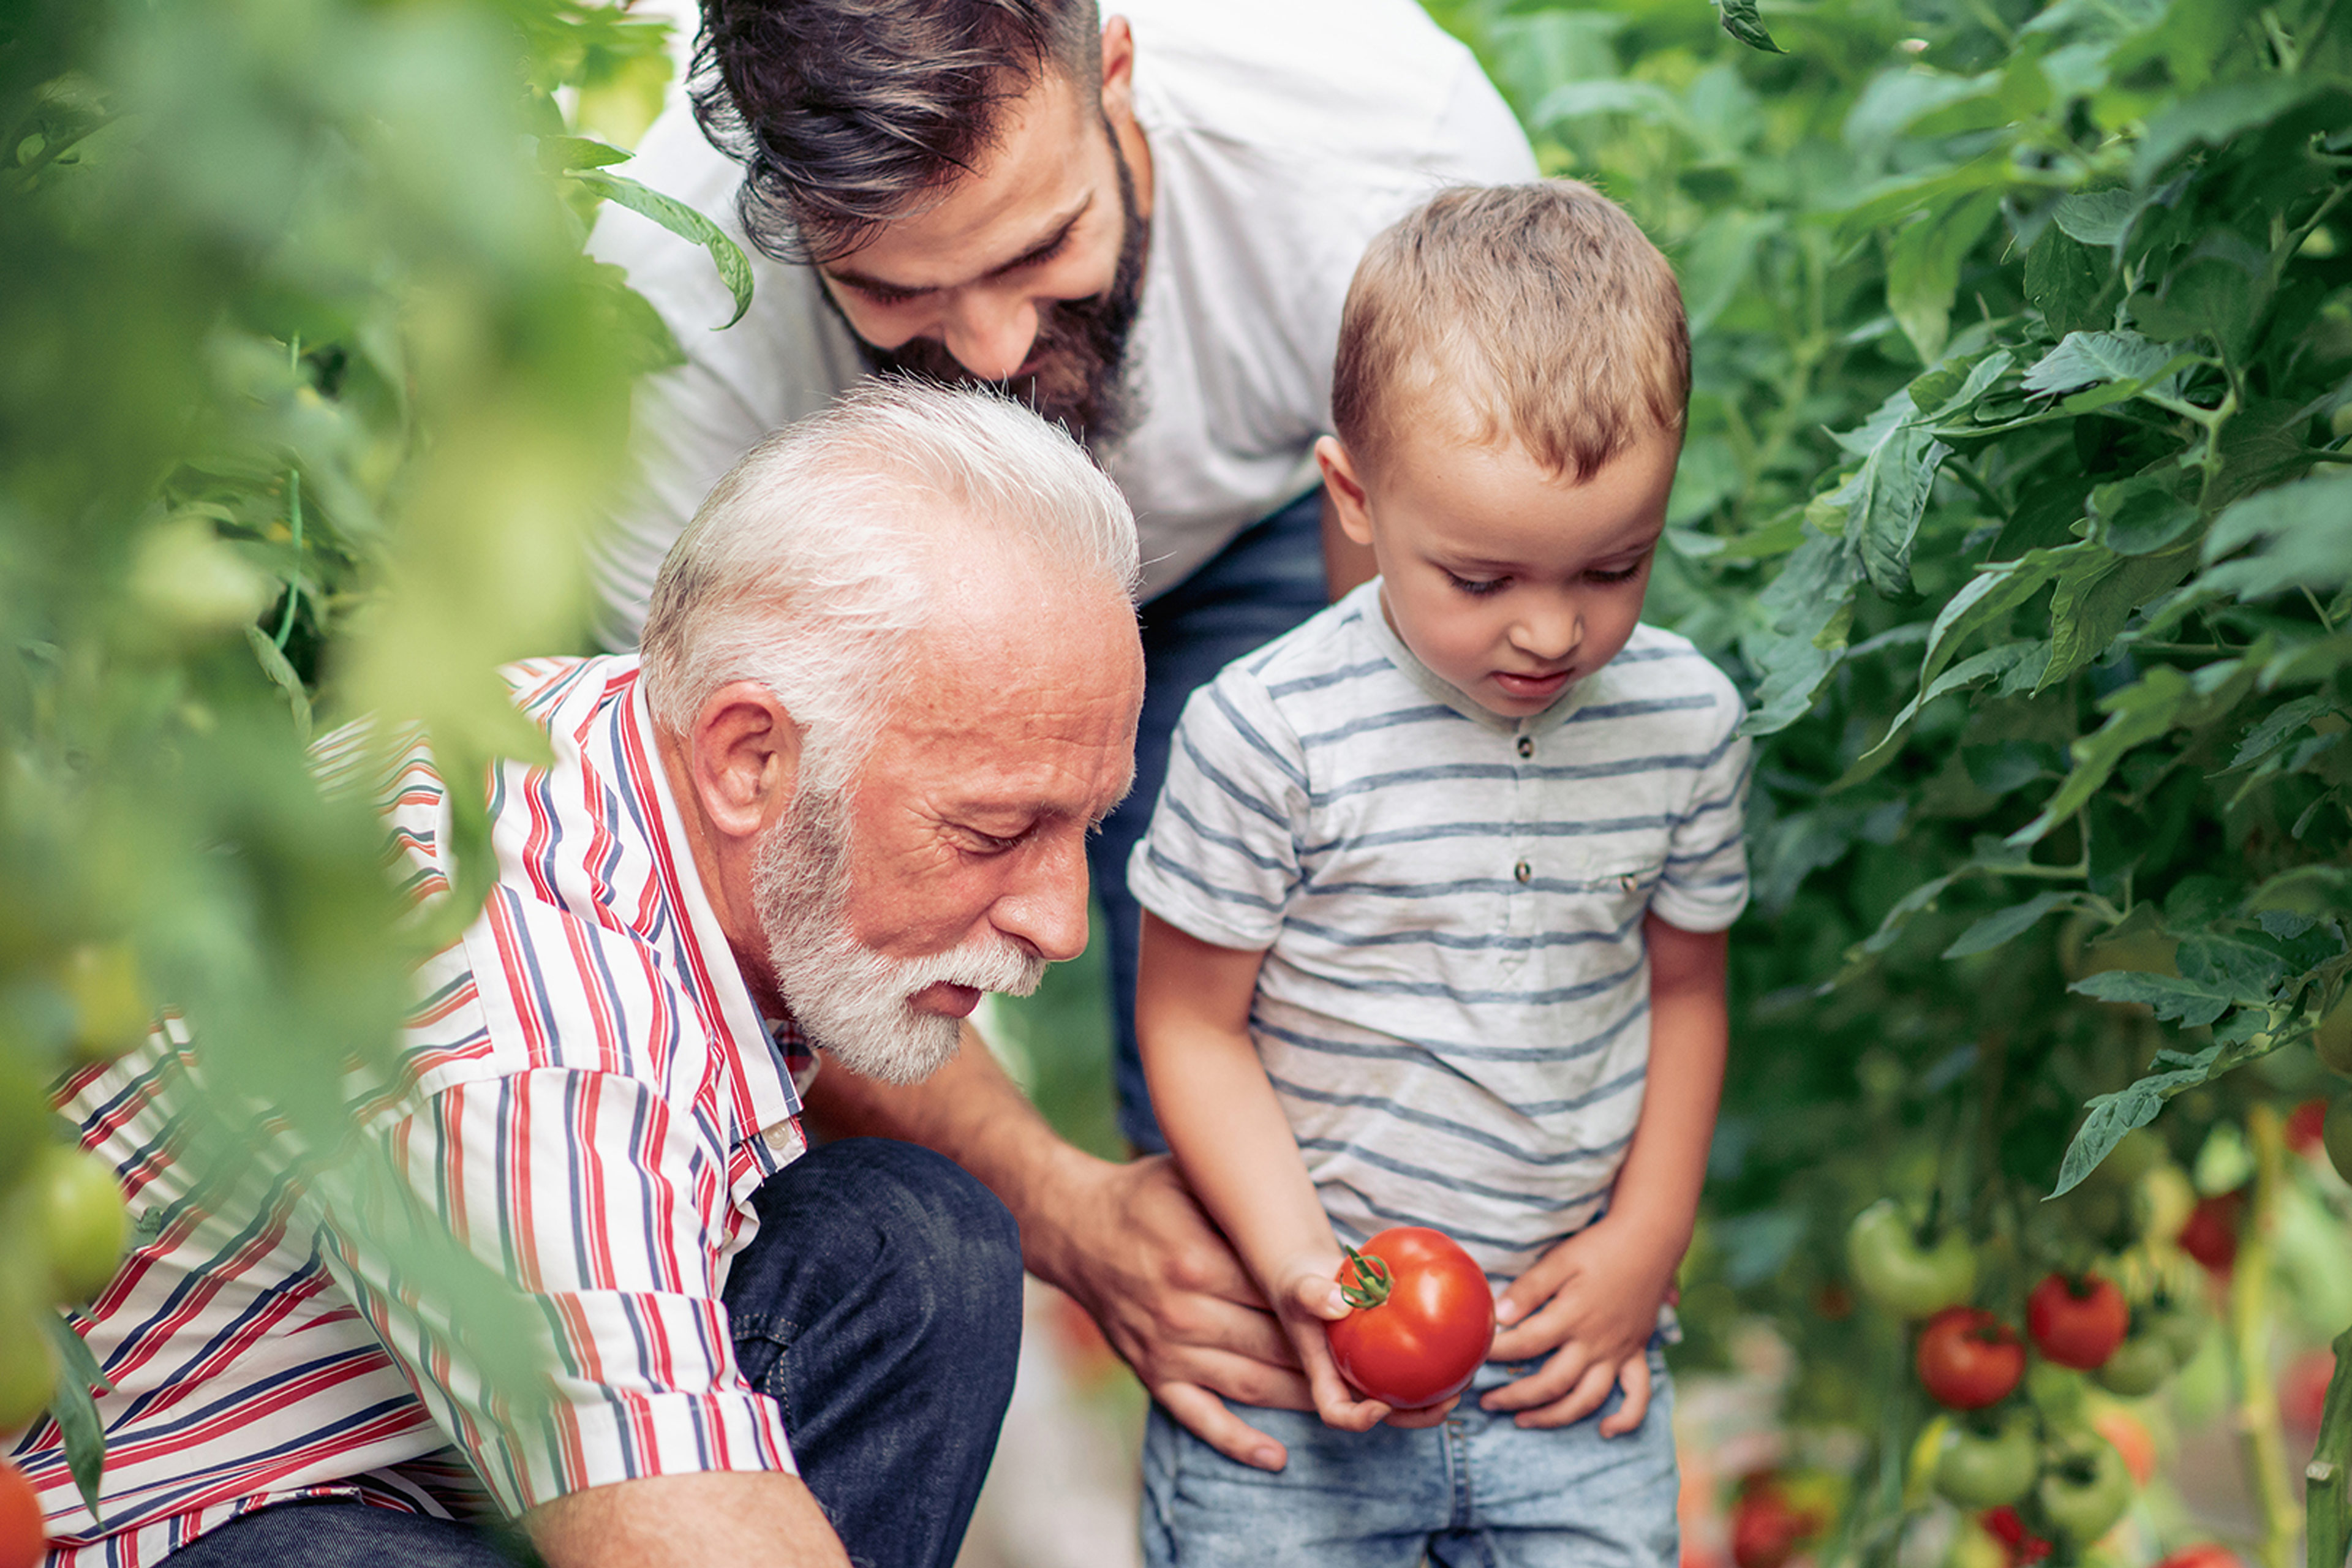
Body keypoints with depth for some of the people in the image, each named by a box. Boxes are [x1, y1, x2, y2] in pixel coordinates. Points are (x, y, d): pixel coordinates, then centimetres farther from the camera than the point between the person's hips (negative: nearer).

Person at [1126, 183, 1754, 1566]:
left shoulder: (1690, 723, -2)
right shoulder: (1270, 731, -16)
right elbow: (1192, 1021, -8)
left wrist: (1646, 1242, 3)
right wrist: (1298, 1265, -17)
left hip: (1567, 1351, 3)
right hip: (1303, 1350, -3)